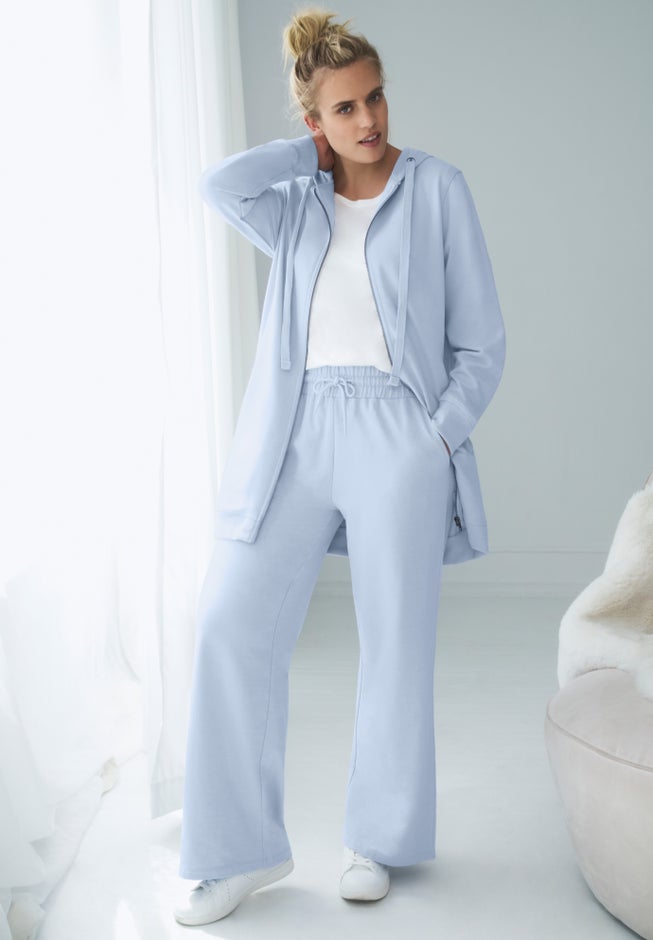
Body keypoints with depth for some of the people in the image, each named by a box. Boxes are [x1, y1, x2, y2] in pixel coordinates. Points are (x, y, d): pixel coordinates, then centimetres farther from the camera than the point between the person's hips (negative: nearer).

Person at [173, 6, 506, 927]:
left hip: (398, 430, -3)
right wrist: (318, 150, 2)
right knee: (232, 623, -3)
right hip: (299, 432, 3)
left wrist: (438, 437, -9)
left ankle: (379, 840, 23)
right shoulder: (298, 205, 13)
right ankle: (245, 848, 10)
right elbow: (219, 185, -11)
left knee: (395, 639, 4)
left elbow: (482, 343, 2)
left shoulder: (437, 188, 3)